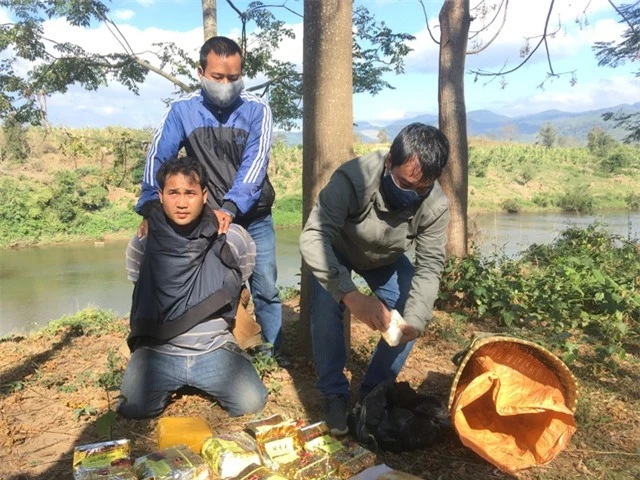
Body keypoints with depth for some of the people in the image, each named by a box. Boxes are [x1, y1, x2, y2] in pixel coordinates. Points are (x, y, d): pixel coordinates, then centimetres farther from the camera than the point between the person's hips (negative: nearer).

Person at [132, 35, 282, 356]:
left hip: (254, 219, 0)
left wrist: (230, 207, -35)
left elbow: (254, 163, -21)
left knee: (265, 290, 6)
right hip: (206, 220, 0)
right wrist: (150, 208, -28)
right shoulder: (181, 110, -6)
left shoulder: (256, 110, -9)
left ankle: (275, 354, 24)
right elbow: (157, 159, -12)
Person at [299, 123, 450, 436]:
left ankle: (375, 391, 8)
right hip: (337, 250, -3)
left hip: (387, 258, 4)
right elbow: (313, 238, -45)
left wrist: (413, 321, -38)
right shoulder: (352, 179, -41)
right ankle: (334, 395, -5)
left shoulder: (436, 206, -29)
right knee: (326, 310, -26)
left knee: (414, 315, -11)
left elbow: (430, 265, -23)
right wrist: (351, 296, -56)